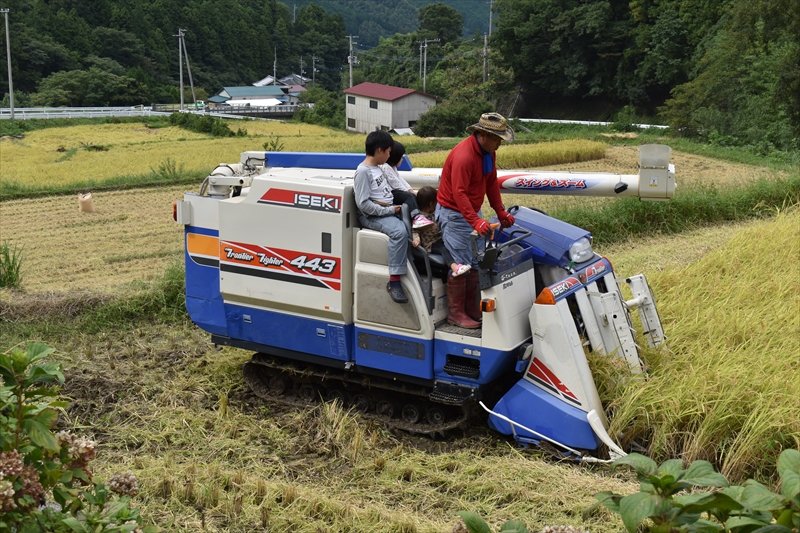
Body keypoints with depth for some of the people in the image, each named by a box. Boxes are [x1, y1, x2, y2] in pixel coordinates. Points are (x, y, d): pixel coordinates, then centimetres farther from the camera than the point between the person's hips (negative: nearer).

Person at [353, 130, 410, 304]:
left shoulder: (377, 168, 15)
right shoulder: (363, 171, -14)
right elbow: (363, 204, -20)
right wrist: (388, 210, -18)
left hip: (388, 211, 9)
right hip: (372, 216, -9)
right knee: (399, 231, -33)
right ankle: (394, 281, -31)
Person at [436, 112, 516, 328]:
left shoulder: (487, 152, 3)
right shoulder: (463, 156, -26)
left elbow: (491, 183, 12)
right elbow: (459, 193, -30)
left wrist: (501, 212, 8)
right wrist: (476, 222, -37)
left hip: (473, 211, 9)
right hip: (454, 214, -9)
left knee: (476, 263, 10)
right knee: (460, 265, -7)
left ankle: (471, 308, 20)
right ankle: (456, 313, 3)